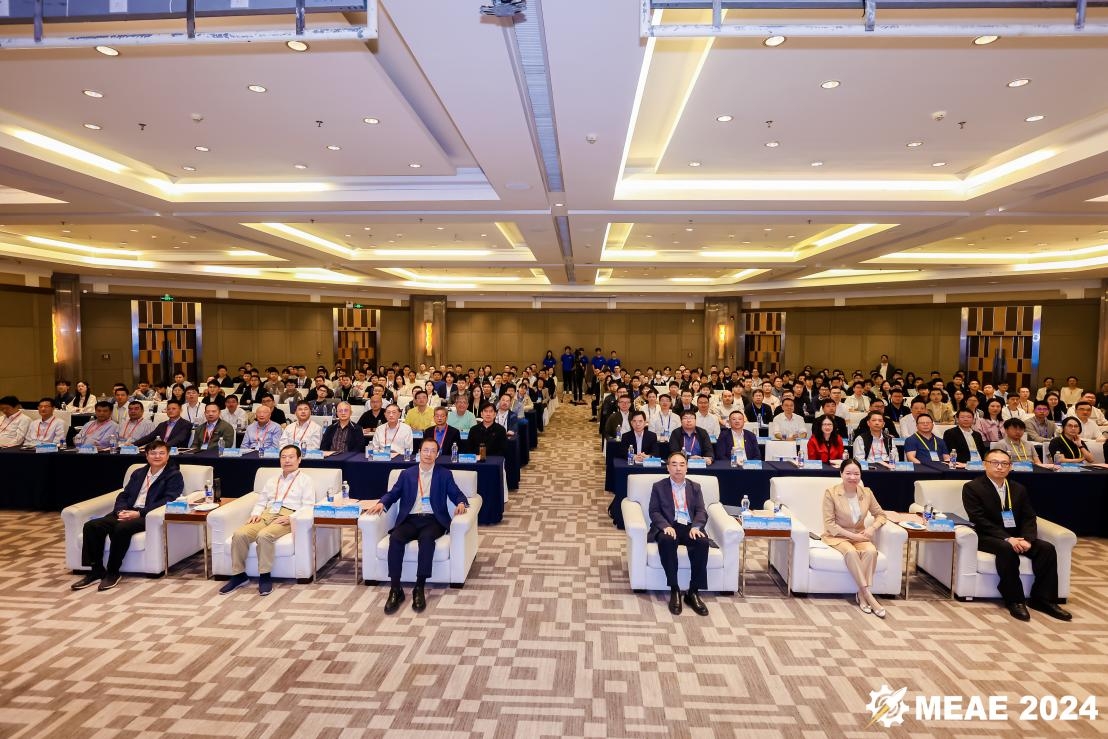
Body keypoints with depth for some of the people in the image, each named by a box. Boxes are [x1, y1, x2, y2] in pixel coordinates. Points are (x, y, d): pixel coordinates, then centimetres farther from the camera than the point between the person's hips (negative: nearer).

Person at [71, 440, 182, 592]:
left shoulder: (174, 475, 3)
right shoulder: (138, 473, 24)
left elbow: (168, 500, -10)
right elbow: (123, 495, 19)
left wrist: (139, 513, -19)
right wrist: (121, 510, -4)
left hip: (148, 516, -7)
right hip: (127, 512, 7)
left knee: (121, 528, -34)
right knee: (91, 525, -17)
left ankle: (112, 572, -18)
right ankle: (97, 569, -8)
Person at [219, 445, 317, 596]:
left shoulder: (305, 481, 11)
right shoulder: (272, 481, 30)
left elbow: (308, 507, 0)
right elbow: (260, 502, 25)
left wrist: (290, 518, -16)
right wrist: (256, 514, 2)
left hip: (287, 517, -5)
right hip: (266, 515, 5)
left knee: (264, 535, -34)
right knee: (239, 534, -23)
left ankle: (265, 577, -22)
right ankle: (238, 575, -10)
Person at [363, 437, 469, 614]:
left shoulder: (445, 474, 12)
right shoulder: (407, 474, 17)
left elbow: (457, 494, 7)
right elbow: (393, 493, 14)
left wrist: (461, 503, -15)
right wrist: (381, 503, -6)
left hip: (433, 520, -2)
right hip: (410, 520, 2)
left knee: (427, 538, -35)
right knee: (395, 539, -30)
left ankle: (419, 589, -27)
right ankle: (395, 590, -22)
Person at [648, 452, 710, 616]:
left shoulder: (695, 486, 18)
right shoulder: (658, 486, 12)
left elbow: (701, 511, 8)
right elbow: (654, 511, 2)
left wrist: (696, 526, -15)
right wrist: (666, 526, -18)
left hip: (690, 527, 2)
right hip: (668, 527, -2)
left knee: (702, 541, -31)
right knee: (666, 540, -37)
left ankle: (694, 592, -20)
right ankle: (674, 590, -24)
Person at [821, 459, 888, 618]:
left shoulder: (866, 492, 1)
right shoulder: (831, 492, -11)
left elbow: (880, 514, 14)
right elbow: (829, 523, -11)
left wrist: (872, 528, -8)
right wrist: (851, 535, -19)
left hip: (859, 536, 4)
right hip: (837, 536, -3)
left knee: (871, 551, -29)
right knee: (851, 552, -34)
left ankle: (861, 594, -20)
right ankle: (868, 595, -25)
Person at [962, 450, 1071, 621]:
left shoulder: (1019, 489, 14)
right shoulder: (972, 488, -5)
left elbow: (1029, 518, 7)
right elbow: (979, 520, -13)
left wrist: (1027, 539, -13)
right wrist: (1006, 539, -23)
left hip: (1016, 537, 6)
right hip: (988, 537, -6)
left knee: (1047, 548, -18)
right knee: (1007, 549, -34)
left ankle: (1043, 599, -9)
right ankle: (1014, 600, -22)